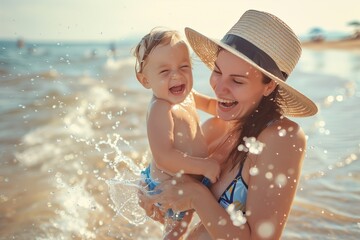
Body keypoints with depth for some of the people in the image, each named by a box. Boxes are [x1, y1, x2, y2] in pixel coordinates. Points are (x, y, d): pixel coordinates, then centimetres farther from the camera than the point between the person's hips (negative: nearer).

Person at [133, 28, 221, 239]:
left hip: (187, 176, 9)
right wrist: (204, 167, -36)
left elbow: (209, 104, 18)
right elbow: (163, 158, -41)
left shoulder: (185, 95, -4)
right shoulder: (161, 109, -33)